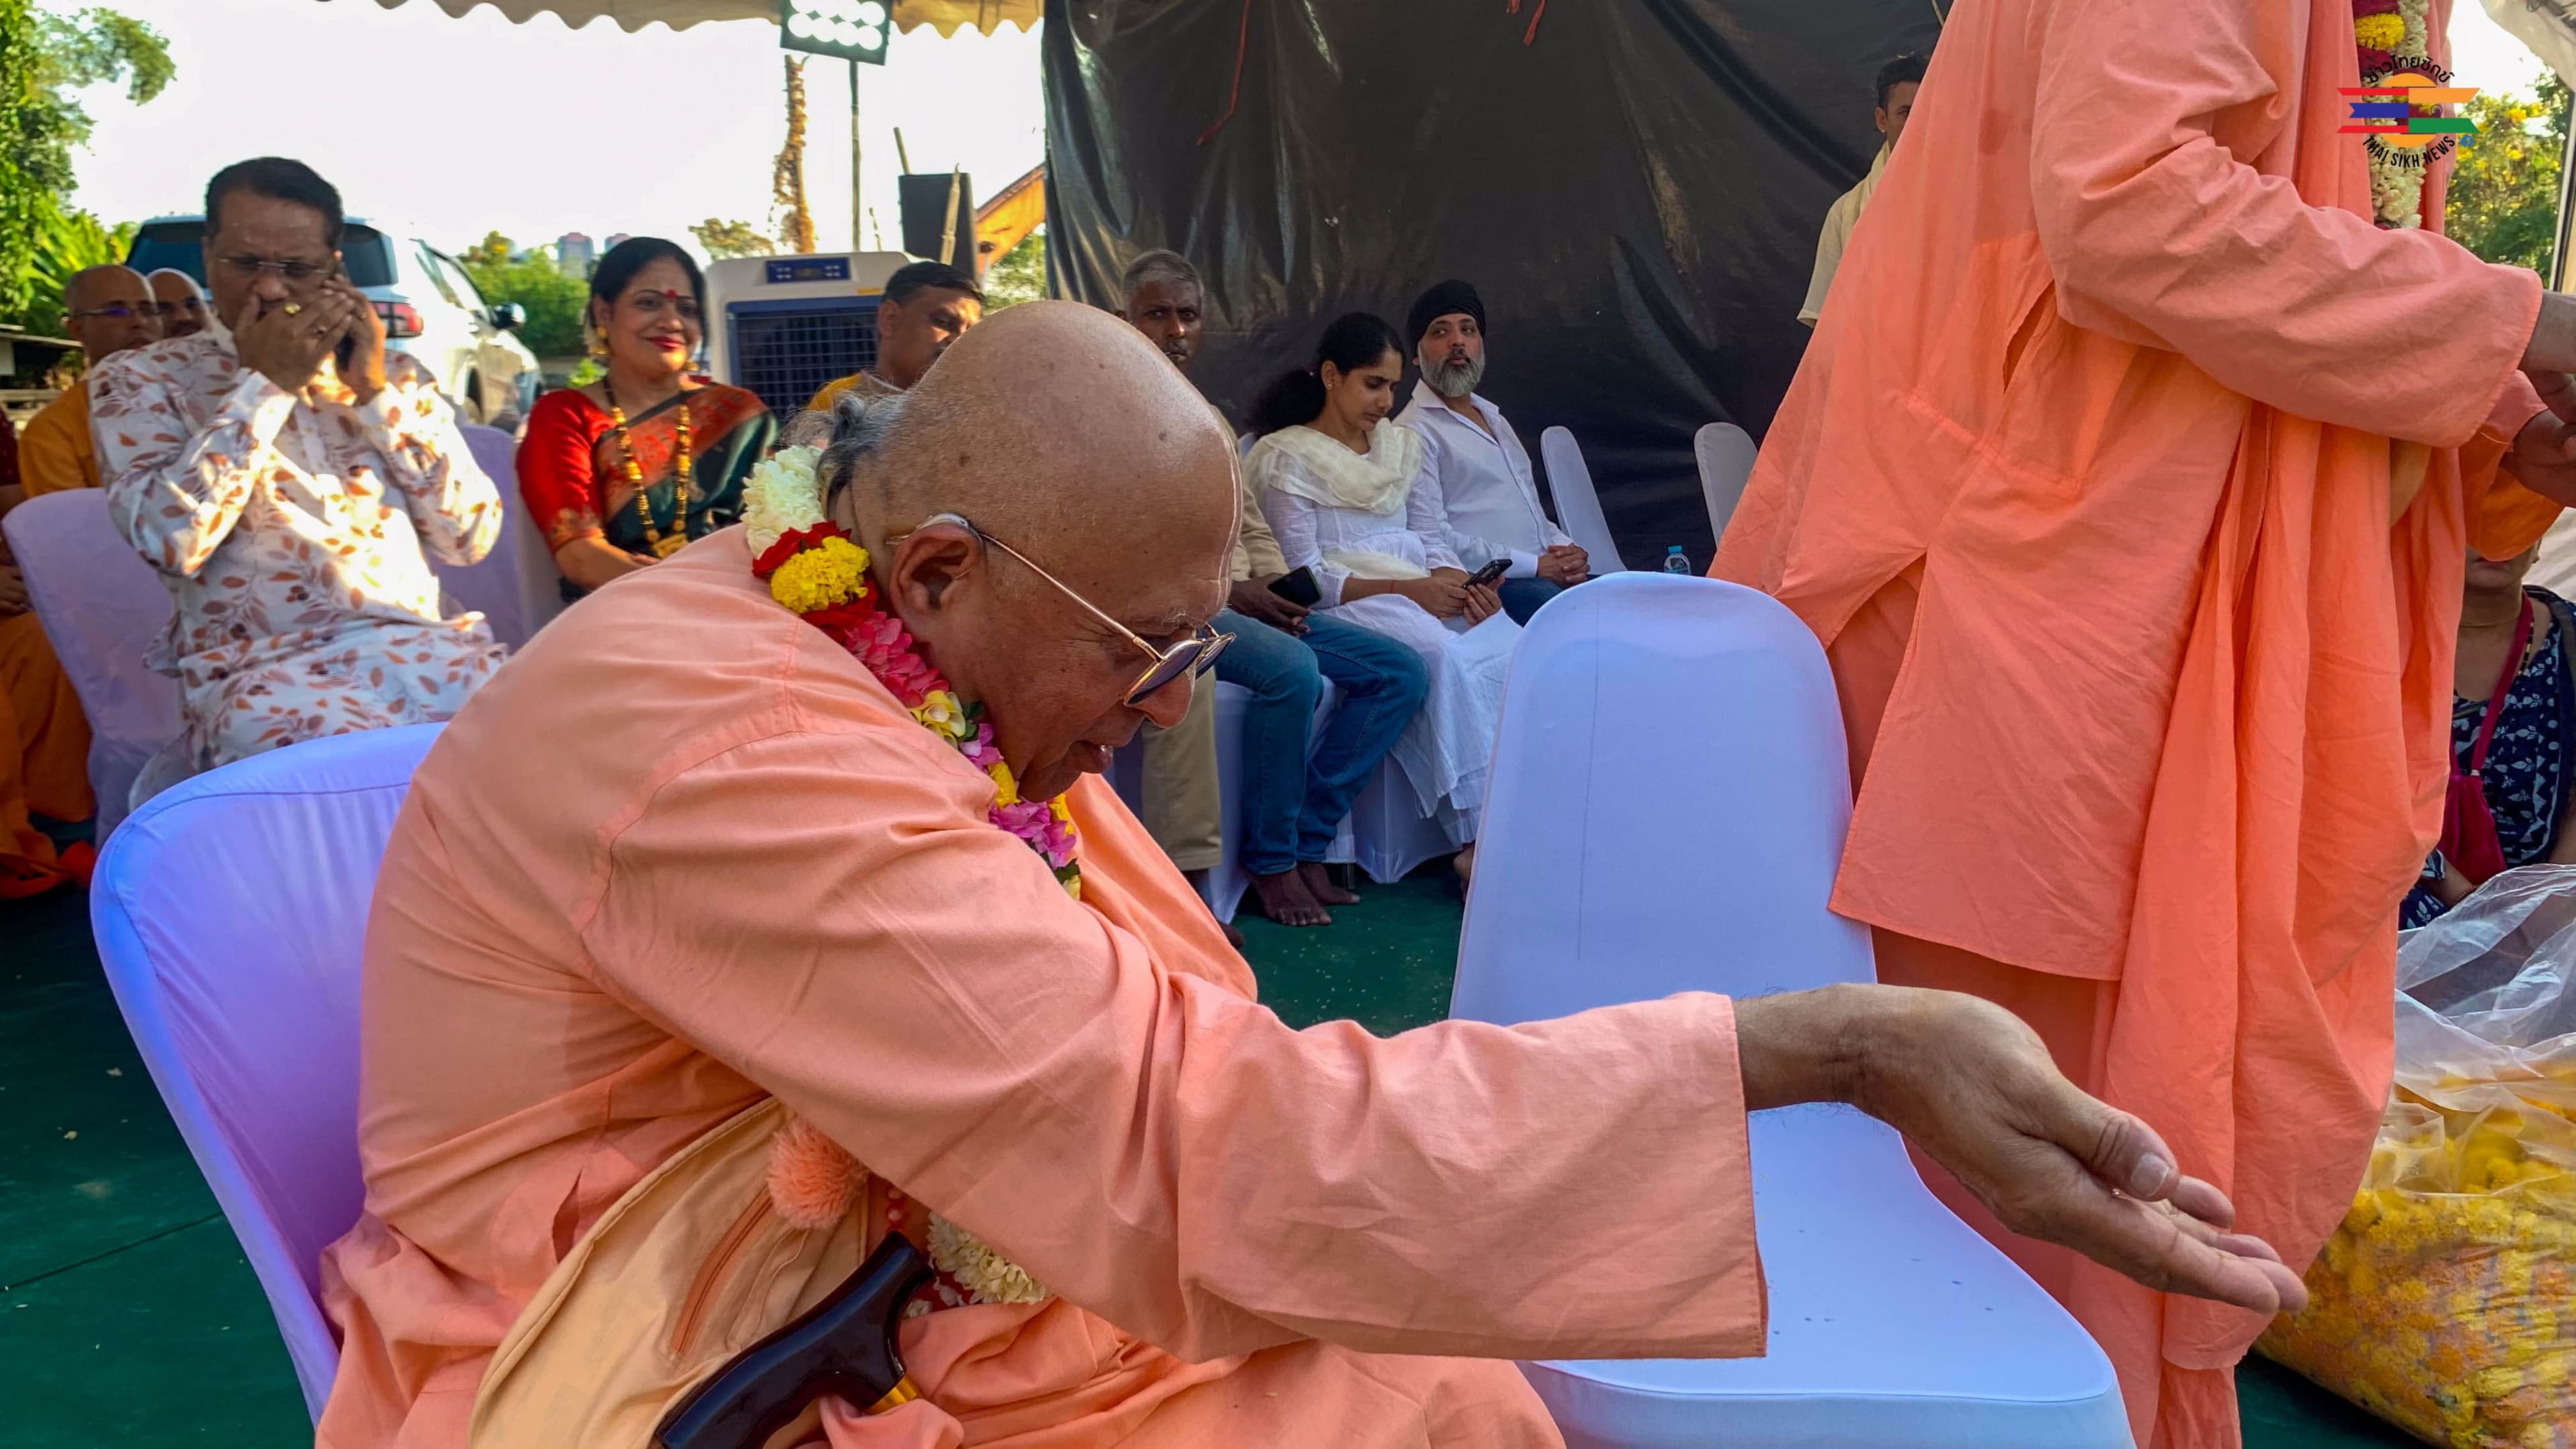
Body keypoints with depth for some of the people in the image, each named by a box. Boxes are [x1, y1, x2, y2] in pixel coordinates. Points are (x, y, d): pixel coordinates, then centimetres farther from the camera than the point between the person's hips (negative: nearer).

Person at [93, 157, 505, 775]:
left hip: (417, 651, 4)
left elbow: (470, 537, 7)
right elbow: (170, 541, -8)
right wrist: (267, 382, -4)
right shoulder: (142, 378, 11)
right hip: (257, 673, -3)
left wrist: (376, 391, 1)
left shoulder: (395, 376, 18)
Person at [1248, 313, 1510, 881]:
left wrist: (1463, 584, -8)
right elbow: (1303, 578, -8)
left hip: (1423, 594, 6)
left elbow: (1434, 541, 16)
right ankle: (1477, 841, -35)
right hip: (1344, 608, -6)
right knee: (1442, 656, -36)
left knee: (1514, 651, -25)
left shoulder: (1402, 445, 22)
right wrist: (1405, 590, -18)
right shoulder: (1287, 457, 1)